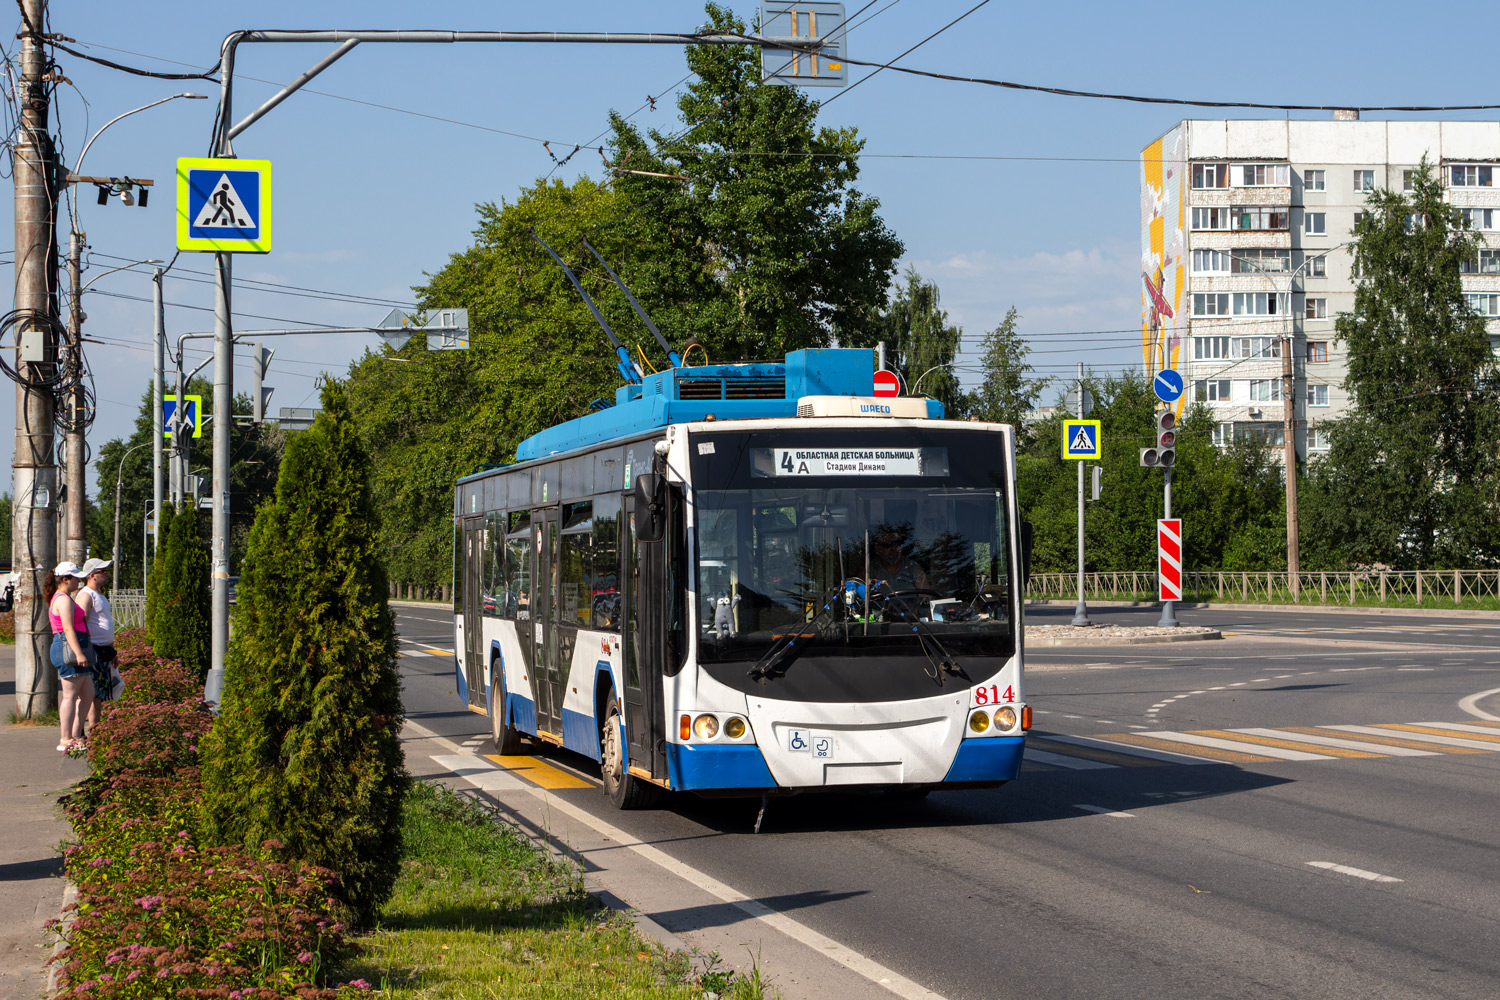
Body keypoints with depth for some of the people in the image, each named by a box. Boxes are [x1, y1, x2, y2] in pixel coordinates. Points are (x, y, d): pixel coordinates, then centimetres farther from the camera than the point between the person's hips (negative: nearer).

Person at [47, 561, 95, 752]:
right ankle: (66, 740, -5)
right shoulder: (64, 600, -11)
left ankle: (75, 736, 13)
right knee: (70, 695, -7)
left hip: (73, 651, 11)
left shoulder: (61, 598, 22)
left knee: (88, 695, 11)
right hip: (69, 649, -11)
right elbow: (68, 629, -20)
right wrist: (79, 653, -26)